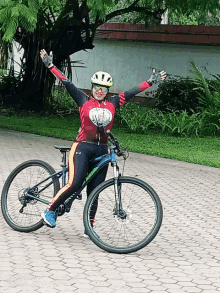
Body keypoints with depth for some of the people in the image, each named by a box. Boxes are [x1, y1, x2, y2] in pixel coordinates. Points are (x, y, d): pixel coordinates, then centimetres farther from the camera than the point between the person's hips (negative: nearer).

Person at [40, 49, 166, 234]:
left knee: (94, 191, 6)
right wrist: (50, 65, -7)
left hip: (102, 150, 4)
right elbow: (67, 83, -2)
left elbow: (132, 92, 13)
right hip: (83, 147, -3)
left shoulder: (112, 103, 9)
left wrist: (151, 82, 14)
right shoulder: (84, 101, 2)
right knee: (75, 184, -20)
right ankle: (50, 211, -3)